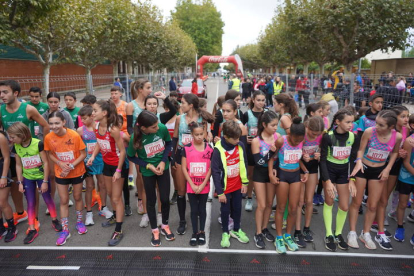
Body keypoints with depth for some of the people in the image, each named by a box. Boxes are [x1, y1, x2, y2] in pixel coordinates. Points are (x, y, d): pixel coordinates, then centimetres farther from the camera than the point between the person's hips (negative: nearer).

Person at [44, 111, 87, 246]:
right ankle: (65, 230, 21)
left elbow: (83, 154, -14)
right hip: (60, 173, 2)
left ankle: (79, 222, 36)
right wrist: (59, 163, -17)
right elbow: (50, 154, 2)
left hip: (77, 172, -1)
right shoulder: (48, 137, -14)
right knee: (63, 201, 8)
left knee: (77, 197, 14)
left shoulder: (74, 135, -21)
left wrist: (71, 166, -22)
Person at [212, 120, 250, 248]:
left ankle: (236, 230, 41)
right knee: (225, 210, 13)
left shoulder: (240, 146, -9)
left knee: (237, 208, 19)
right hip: (225, 187, -4)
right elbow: (215, 172, -17)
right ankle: (225, 233, 34)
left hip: (238, 185, 4)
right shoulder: (218, 150, -22)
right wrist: (220, 192, -14)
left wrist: (245, 182, 4)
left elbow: (244, 164, 3)